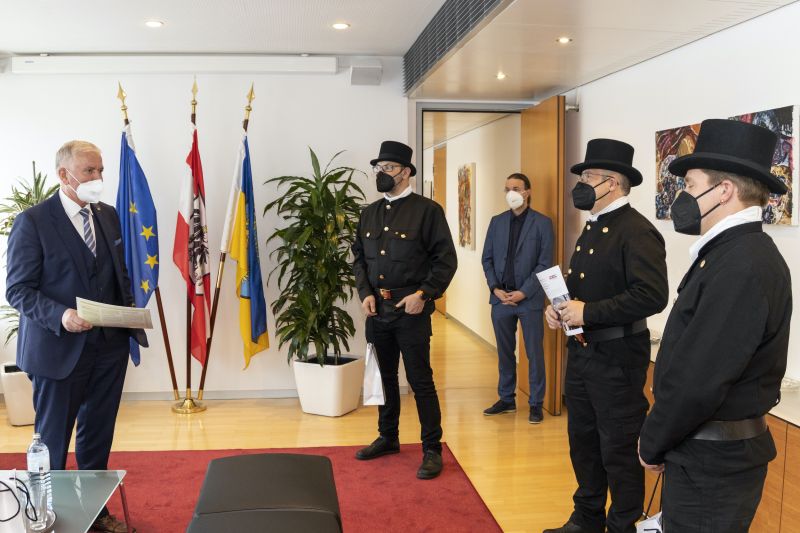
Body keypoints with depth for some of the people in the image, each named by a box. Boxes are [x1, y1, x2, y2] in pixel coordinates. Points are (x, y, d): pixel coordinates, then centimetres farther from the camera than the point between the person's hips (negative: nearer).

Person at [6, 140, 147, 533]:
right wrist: (60, 316, -26)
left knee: (98, 437, 17)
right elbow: (18, 290, -11)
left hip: (109, 345, 6)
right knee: (51, 442, 9)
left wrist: (129, 310, 0)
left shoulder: (109, 216, 8)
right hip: (59, 348, -5)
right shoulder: (32, 221, -10)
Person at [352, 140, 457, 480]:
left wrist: (424, 294, -16)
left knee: (420, 381, -1)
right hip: (376, 309, 6)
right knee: (385, 377, 18)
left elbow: (446, 259, -8)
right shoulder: (369, 213, 11)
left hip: (411, 311, -6)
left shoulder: (427, 210, -7)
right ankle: (388, 438, 33)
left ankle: (432, 450, 11)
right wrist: (365, 292, -1)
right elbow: (359, 257, 13)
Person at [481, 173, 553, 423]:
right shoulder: (497, 221, 9)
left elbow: (545, 263, -7)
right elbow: (487, 258, 9)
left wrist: (524, 292, -13)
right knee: (505, 352, 12)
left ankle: (536, 403, 13)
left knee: (535, 353, 3)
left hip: (529, 299, -4)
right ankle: (506, 399, 24)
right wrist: (496, 288, -4)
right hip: (500, 297, 4)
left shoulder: (542, 222, -3)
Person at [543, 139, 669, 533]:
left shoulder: (637, 231, -16)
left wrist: (588, 312, -24)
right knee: (583, 441, 19)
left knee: (618, 449, 4)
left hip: (617, 356, -9)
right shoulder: (592, 228, 12)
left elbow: (652, 296, -26)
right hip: (581, 351, 9)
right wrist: (558, 307, 2)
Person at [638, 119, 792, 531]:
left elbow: (697, 381, -26)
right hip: (709, 451, 9)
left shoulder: (743, 267, -24)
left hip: (712, 461, -9)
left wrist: (653, 444, -11)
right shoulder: (732, 253, 8)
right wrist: (662, 441, 9)